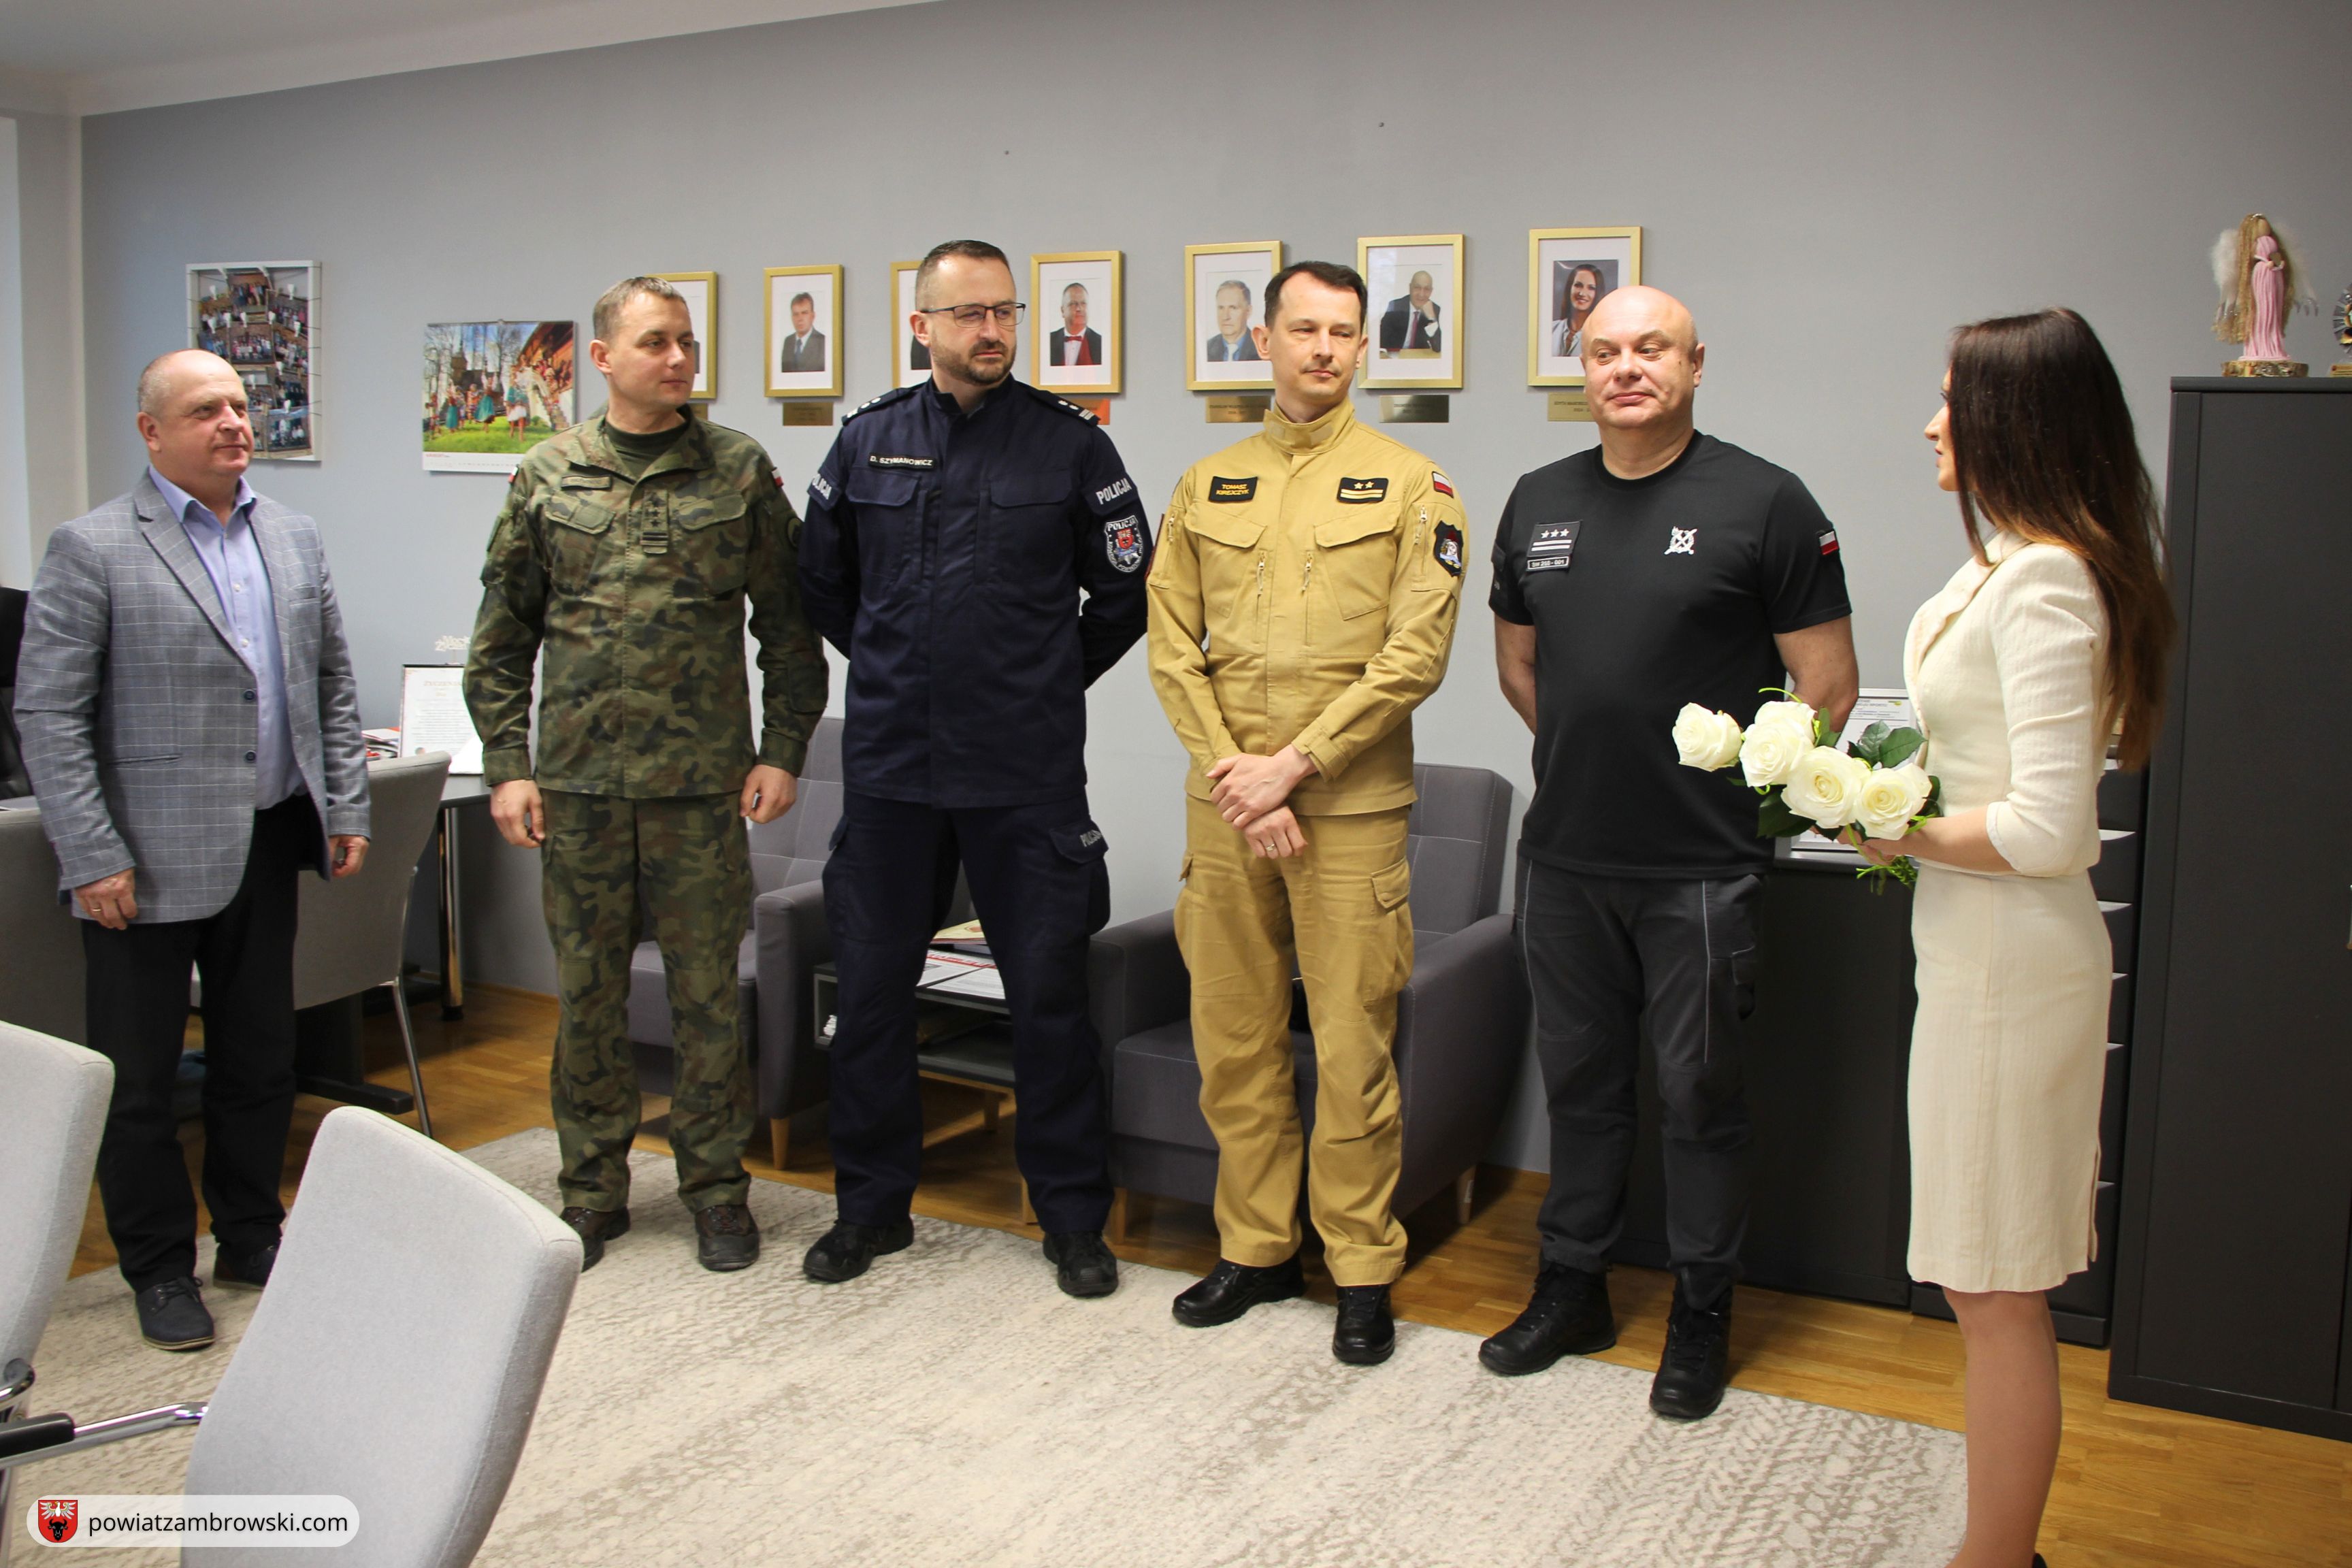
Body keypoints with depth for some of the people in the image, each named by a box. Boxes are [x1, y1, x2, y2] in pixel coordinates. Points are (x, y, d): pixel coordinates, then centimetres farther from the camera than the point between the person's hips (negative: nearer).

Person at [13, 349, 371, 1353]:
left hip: (268, 846, 5)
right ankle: (160, 1269, 21)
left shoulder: (294, 539, 9)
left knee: (261, 1058, 15)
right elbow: (47, 715, -10)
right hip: (149, 861, -5)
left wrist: (346, 808, 7)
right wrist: (92, 858, -14)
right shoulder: (92, 550, -8)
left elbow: (333, 683, 14)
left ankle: (251, 1239, 31)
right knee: (139, 1079, 6)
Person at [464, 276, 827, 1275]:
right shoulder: (547, 476, 6)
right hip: (578, 782, 1)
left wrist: (782, 751, -2)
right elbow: (502, 637, 9)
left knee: (707, 990, 5)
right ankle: (593, 1192, 24)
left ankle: (716, 1187, 20)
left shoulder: (740, 472, 3)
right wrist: (506, 765, 2)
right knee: (587, 993, 10)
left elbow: (788, 624, 5)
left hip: (704, 782, -1)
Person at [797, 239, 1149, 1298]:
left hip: (1027, 774, -2)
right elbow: (820, 582, 19)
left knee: (1048, 994, 3)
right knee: (871, 990, 10)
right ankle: (871, 1204, 26)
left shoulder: (1071, 444, -1)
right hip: (889, 768, 3)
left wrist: (1047, 685, 8)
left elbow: (1125, 592, 7)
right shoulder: (867, 442, 6)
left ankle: (1074, 1219, 17)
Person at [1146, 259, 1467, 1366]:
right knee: (1233, 1039, 10)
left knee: (1353, 1048, 1)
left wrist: (1293, 764, -12)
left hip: (1350, 806, -3)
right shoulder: (1206, 487, 11)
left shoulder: (1412, 485, 1)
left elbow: (1415, 656, -7)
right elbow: (1172, 647, 6)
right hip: (1223, 805, 4)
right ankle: (1254, 1248, 24)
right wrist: (1231, 772, -7)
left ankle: (1362, 1268, 15)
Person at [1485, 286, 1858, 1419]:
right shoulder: (1539, 502, 9)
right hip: (1564, 857, 5)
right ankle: (1571, 1290, 30)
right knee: (1579, 1081, 15)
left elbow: (1827, 686, -4)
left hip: (1702, 868, -4)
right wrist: (1593, 760, 13)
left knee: (1699, 1093, 6)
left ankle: (1701, 1316, 22)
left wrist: (1732, 779, 0)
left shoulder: (1763, 502, -6)